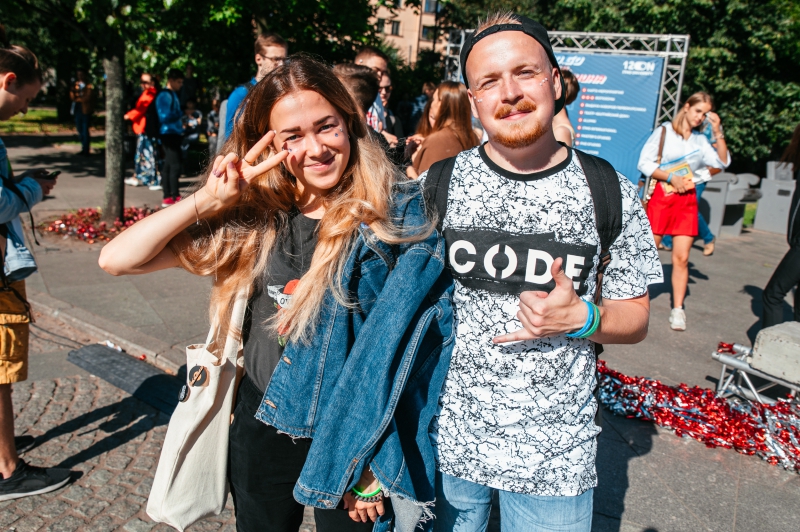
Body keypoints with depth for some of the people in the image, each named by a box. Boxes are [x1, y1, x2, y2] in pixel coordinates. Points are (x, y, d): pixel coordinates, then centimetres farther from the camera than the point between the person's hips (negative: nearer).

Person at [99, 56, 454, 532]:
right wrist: (208, 200, -17)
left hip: (347, 439, -3)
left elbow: (409, 346, -11)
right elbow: (117, 259, -6)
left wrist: (374, 458, -9)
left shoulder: (399, 216, -14)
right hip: (261, 430, 4)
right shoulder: (256, 218, -6)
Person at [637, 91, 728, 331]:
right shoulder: (664, 131, 3)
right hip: (660, 196, -3)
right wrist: (671, 178, -12)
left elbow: (722, 163, 2)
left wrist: (717, 131, 0)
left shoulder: (700, 139, 13)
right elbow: (644, 162, -4)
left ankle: (678, 309, 6)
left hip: (687, 200, 3)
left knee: (681, 257, -1)